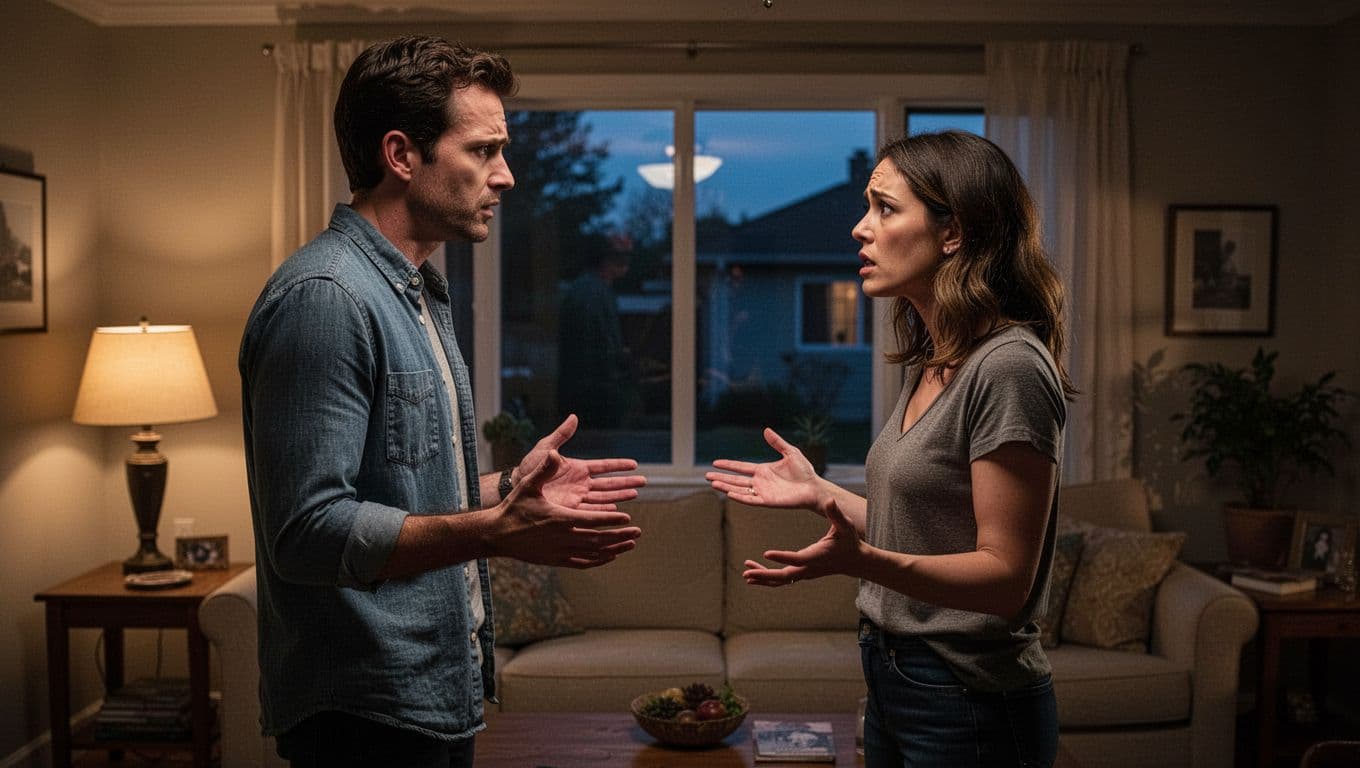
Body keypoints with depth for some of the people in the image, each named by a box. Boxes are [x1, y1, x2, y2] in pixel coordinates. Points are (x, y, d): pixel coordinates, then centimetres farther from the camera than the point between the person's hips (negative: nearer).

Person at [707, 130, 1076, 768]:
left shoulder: (1009, 367, -20)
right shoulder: (930, 365, 8)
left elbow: (1004, 575, -22)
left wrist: (861, 560, -35)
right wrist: (817, 492, 7)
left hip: (969, 701, -8)